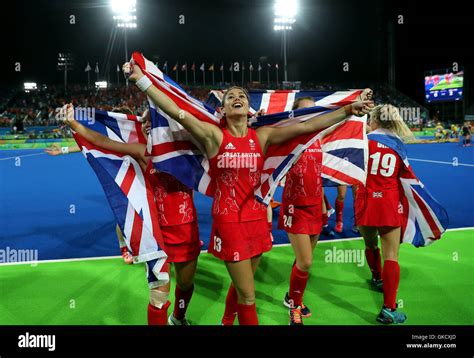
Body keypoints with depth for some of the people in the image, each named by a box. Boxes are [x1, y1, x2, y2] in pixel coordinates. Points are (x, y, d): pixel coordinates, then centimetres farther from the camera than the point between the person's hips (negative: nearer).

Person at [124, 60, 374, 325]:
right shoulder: (214, 135, -7)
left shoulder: (262, 136, 2)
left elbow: (307, 126, -5)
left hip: (256, 218, 4)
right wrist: (141, 80, -25)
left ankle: (227, 321, 47)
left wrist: (348, 110, -11)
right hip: (229, 221, -4)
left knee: (241, 285, 21)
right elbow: (177, 112, -17)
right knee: (247, 296, 1)